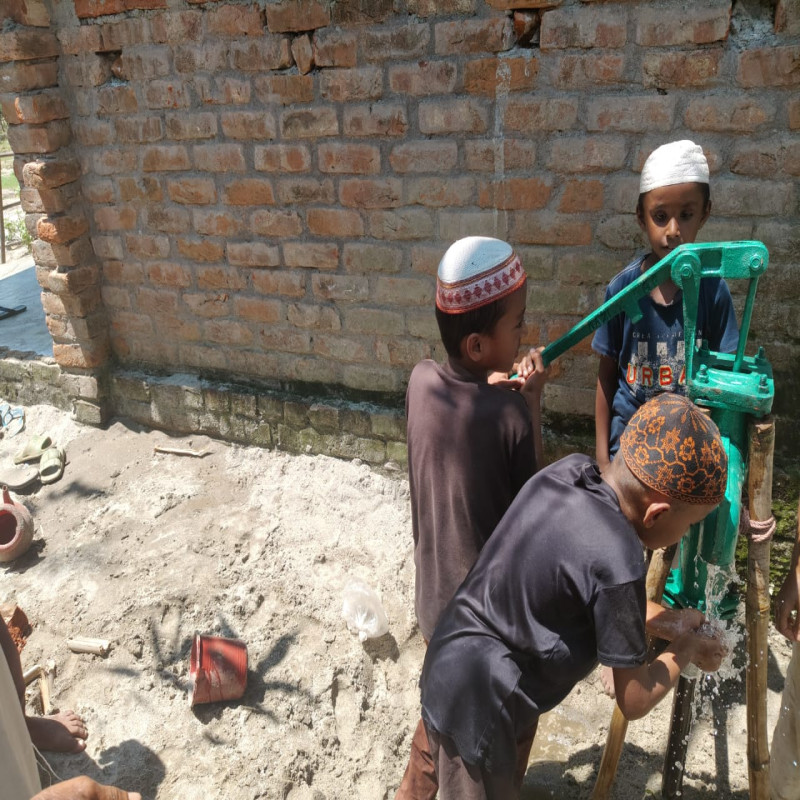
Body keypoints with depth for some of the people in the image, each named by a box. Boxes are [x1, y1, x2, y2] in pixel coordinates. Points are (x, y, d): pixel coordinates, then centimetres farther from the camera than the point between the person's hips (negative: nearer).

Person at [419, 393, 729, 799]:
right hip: (475, 703, -8)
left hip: (458, 667, 8)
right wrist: (686, 649, 2)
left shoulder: (569, 472, -10)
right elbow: (634, 700, -15)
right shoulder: (614, 557, -31)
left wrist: (668, 620, 8)